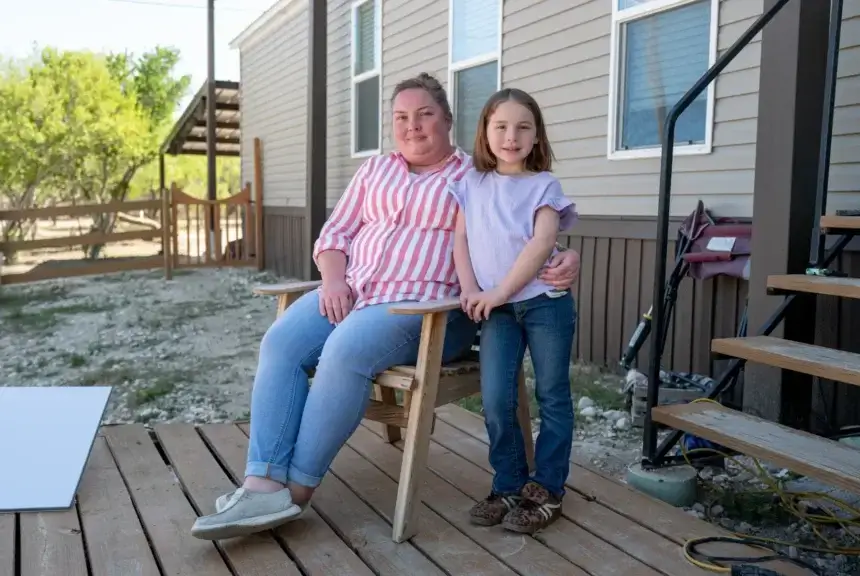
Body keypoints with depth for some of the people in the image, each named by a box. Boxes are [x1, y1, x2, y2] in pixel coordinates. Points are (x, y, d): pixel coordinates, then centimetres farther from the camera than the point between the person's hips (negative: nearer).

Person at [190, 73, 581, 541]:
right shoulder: (374, 170, 22)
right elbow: (335, 233, 18)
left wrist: (557, 265, -19)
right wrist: (333, 280, -3)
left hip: (424, 303, -5)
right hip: (350, 291, 6)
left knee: (345, 352, -32)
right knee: (280, 343, -21)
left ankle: (296, 489, -19)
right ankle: (264, 483, -25)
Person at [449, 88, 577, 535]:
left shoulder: (544, 185, -1)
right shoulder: (471, 183, 10)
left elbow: (541, 243, -13)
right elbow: (461, 239, 7)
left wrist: (500, 292, -17)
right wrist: (469, 288, -7)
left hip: (544, 301, -2)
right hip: (496, 308, 2)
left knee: (552, 396, 5)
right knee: (495, 399, -6)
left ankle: (547, 491, 16)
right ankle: (509, 486, 12)